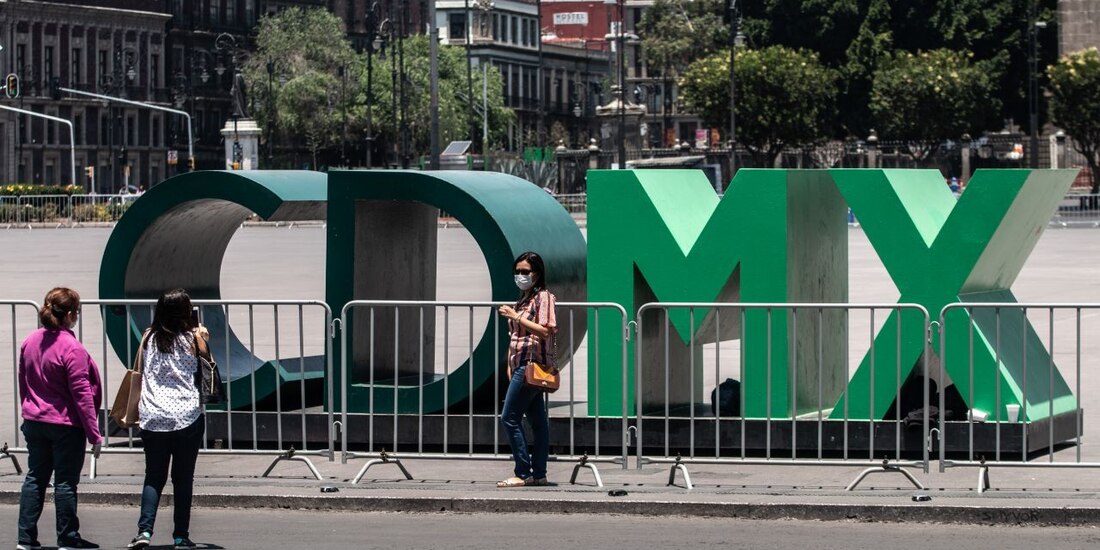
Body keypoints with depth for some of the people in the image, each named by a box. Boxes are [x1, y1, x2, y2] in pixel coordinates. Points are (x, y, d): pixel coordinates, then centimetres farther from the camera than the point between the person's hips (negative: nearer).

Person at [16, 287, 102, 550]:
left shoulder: (30, 342, 3)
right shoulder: (71, 348, -19)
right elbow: (81, 393, -18)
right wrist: (94, 434, -13)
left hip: (34, 422, 6)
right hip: (66, 425, -6)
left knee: (35, 477, 12)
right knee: (65, 481, 3)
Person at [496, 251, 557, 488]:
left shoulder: (543, 297, -8)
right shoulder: (523, 299, 20)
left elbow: (546, 331, -18)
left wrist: (516, 317, -17)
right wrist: (510, 366, 16)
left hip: (532, 364, -9)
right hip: (522, 366, 9)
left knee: (509, 418, -11)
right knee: (537, 421, 8)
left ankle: (522, 474, -10)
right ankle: (538, 474, 8)